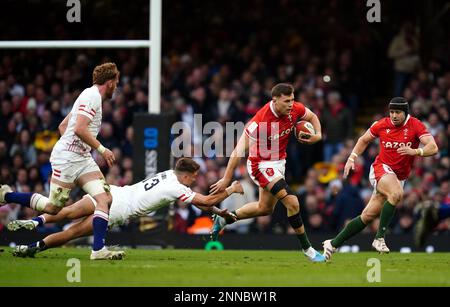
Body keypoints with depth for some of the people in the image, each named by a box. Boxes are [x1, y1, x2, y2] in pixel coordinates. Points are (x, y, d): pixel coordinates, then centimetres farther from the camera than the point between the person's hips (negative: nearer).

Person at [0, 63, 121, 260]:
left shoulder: (92, 96, 20)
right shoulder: (92, 96, -11)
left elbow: (63, 126, 25)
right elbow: (80, 129, -22)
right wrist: (102, 149, -17)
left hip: (83, 158, 10)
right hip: (67, 157, -10)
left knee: (105, 199, -7)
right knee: (53, 207, -6)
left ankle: (98, 249, -14)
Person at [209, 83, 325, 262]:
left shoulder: (295, 109, -13)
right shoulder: (260, 121, -30)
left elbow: (312, 117, 12)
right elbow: (239, 150, -23)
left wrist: (318, 135, -9)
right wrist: (226, 179, -21)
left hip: (278, 162, 8)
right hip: (261, 165, -8)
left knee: (265, 208, 22)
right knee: (292, 202, -19)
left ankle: (223, 220, 40)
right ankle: (306, 248, -5)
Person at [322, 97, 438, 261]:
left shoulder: (415, 126, -8)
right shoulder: (382, 125, -3)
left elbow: (433, 148, -19)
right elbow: (364, 140, 16)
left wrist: (414, 151, -37)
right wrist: (352, 158, 5)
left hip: (399, 177, 2)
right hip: (381, 169, -2)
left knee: (368, 216, 2)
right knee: (396, 194, -35)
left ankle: (332, 244, 12)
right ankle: (379, 237, -29)